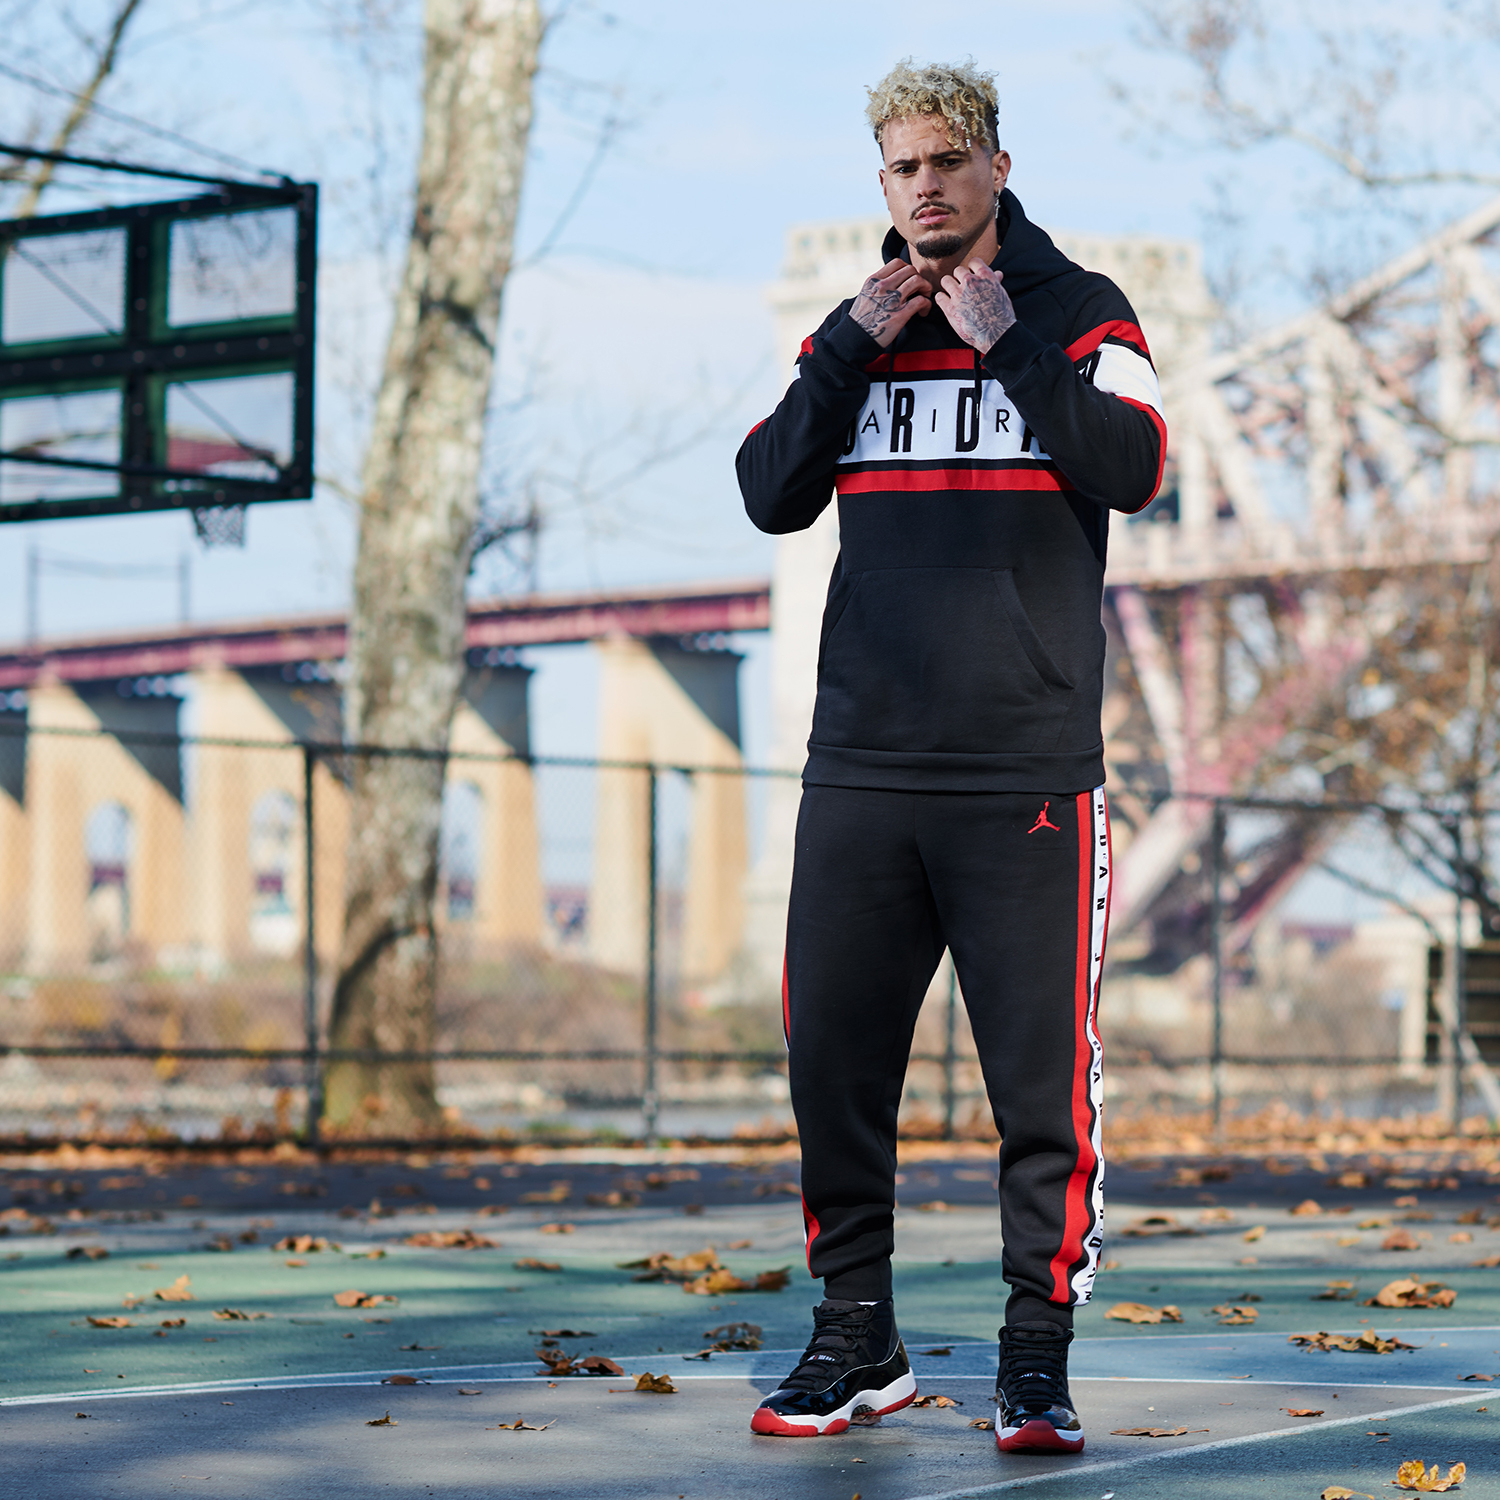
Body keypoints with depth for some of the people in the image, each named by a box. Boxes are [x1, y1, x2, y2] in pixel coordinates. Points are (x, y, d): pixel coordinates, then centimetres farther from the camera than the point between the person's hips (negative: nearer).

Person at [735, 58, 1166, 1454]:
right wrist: (851, 348, -6)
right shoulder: (855, 330, 14)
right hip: (861, 765, 3)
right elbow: (772, 496, 3)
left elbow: (1132, 466, -12)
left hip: (1027, 770, -3)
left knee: (1039, 1074, -4)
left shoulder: (1076, 311, 4)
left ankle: (1036, 1354, 5)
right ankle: (855, 1339, 16)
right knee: (832, 1060, 4)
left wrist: (1001, 338, -12)